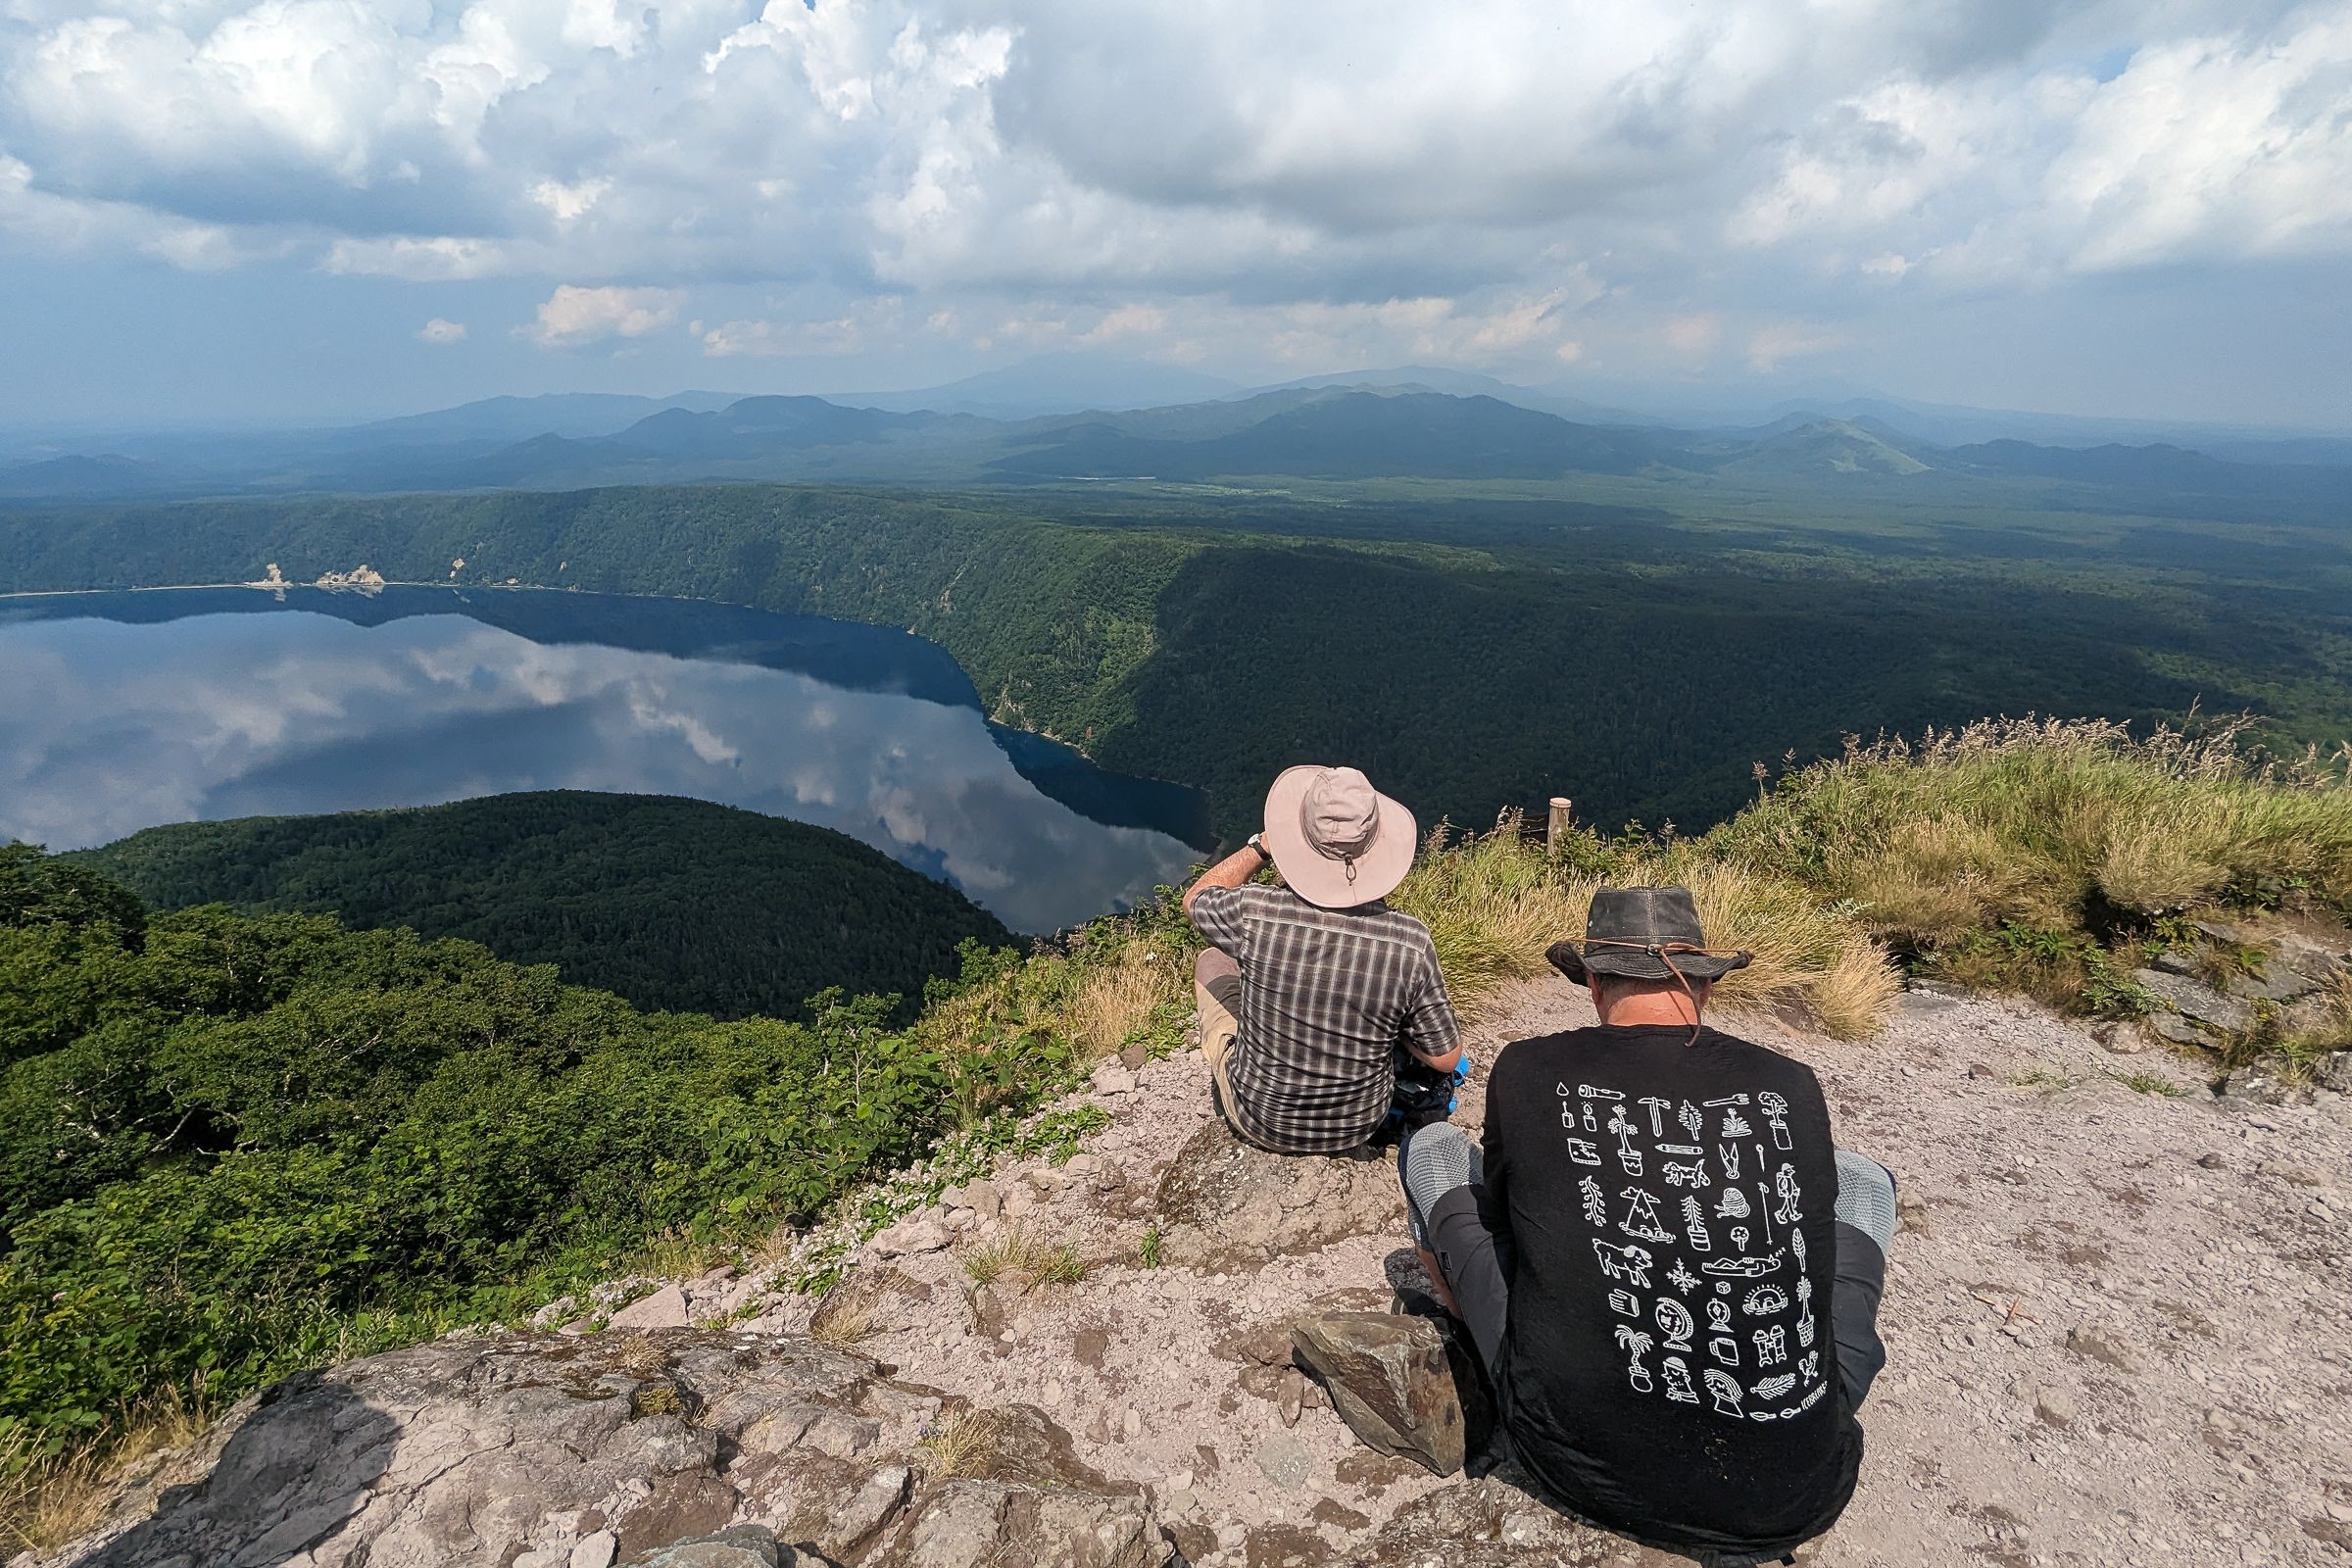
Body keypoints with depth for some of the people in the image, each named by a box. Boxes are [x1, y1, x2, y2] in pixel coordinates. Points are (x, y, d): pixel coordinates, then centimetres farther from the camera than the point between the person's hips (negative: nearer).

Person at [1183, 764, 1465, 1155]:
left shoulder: (1256, 913, -29)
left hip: (1258, 1120, -1)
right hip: (1359, 1128, 1)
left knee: (1211, 961, 22)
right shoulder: (1410, 943, -27)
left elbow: (1194, 898, -3)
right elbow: (1447, 1061, -13)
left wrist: (1263, 844, -1)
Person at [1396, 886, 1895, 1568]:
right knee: (1863, 1181, 23)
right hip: (1797, 1500, 2)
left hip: (1582, 1469, -1)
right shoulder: (1794, 1087, -3)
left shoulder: (1526, 1070, -8)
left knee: (1433, 1150, 15)